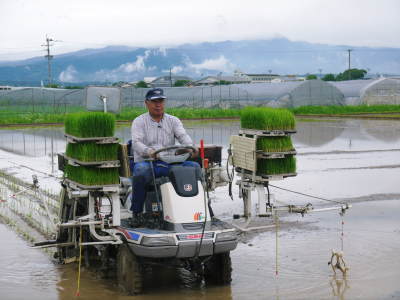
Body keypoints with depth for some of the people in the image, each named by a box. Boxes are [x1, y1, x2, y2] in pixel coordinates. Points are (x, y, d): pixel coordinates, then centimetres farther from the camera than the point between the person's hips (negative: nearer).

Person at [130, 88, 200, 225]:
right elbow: (136, 143, -10)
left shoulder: (173, 121, 16)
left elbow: (183, 136, -1)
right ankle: (137, 211, -24)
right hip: (146, 162, -3)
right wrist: (148, 151, -34)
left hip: (169, 163, 3)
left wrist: (190, 147, -27)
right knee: (141, 171, -38)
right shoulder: (139, 121, 6)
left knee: (195, 167, -20)